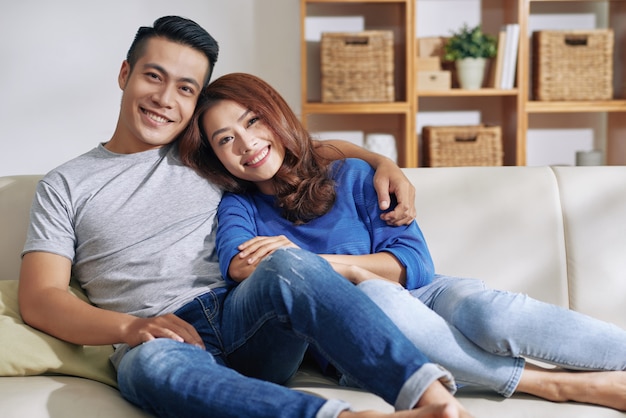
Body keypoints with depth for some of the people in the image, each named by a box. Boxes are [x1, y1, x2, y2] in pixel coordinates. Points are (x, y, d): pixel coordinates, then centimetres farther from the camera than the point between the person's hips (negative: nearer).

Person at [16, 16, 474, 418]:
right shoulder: (66, 185, 15)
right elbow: (38, 298, 5)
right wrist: (129, 327, -14)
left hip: (242, 322, 2)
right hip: (156, 342, -1)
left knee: (289, 264, -33)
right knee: (151, 363, -39)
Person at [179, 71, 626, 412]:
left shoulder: (352, 176, 10)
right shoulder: (239, 206, 12)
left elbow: (415, 262, -1)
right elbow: (238, 263, -11)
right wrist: (352, 271, -21)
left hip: (422, 297, 1)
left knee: (485, 311, -32)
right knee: (372, 296, -35)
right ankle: (555, 383, -30)